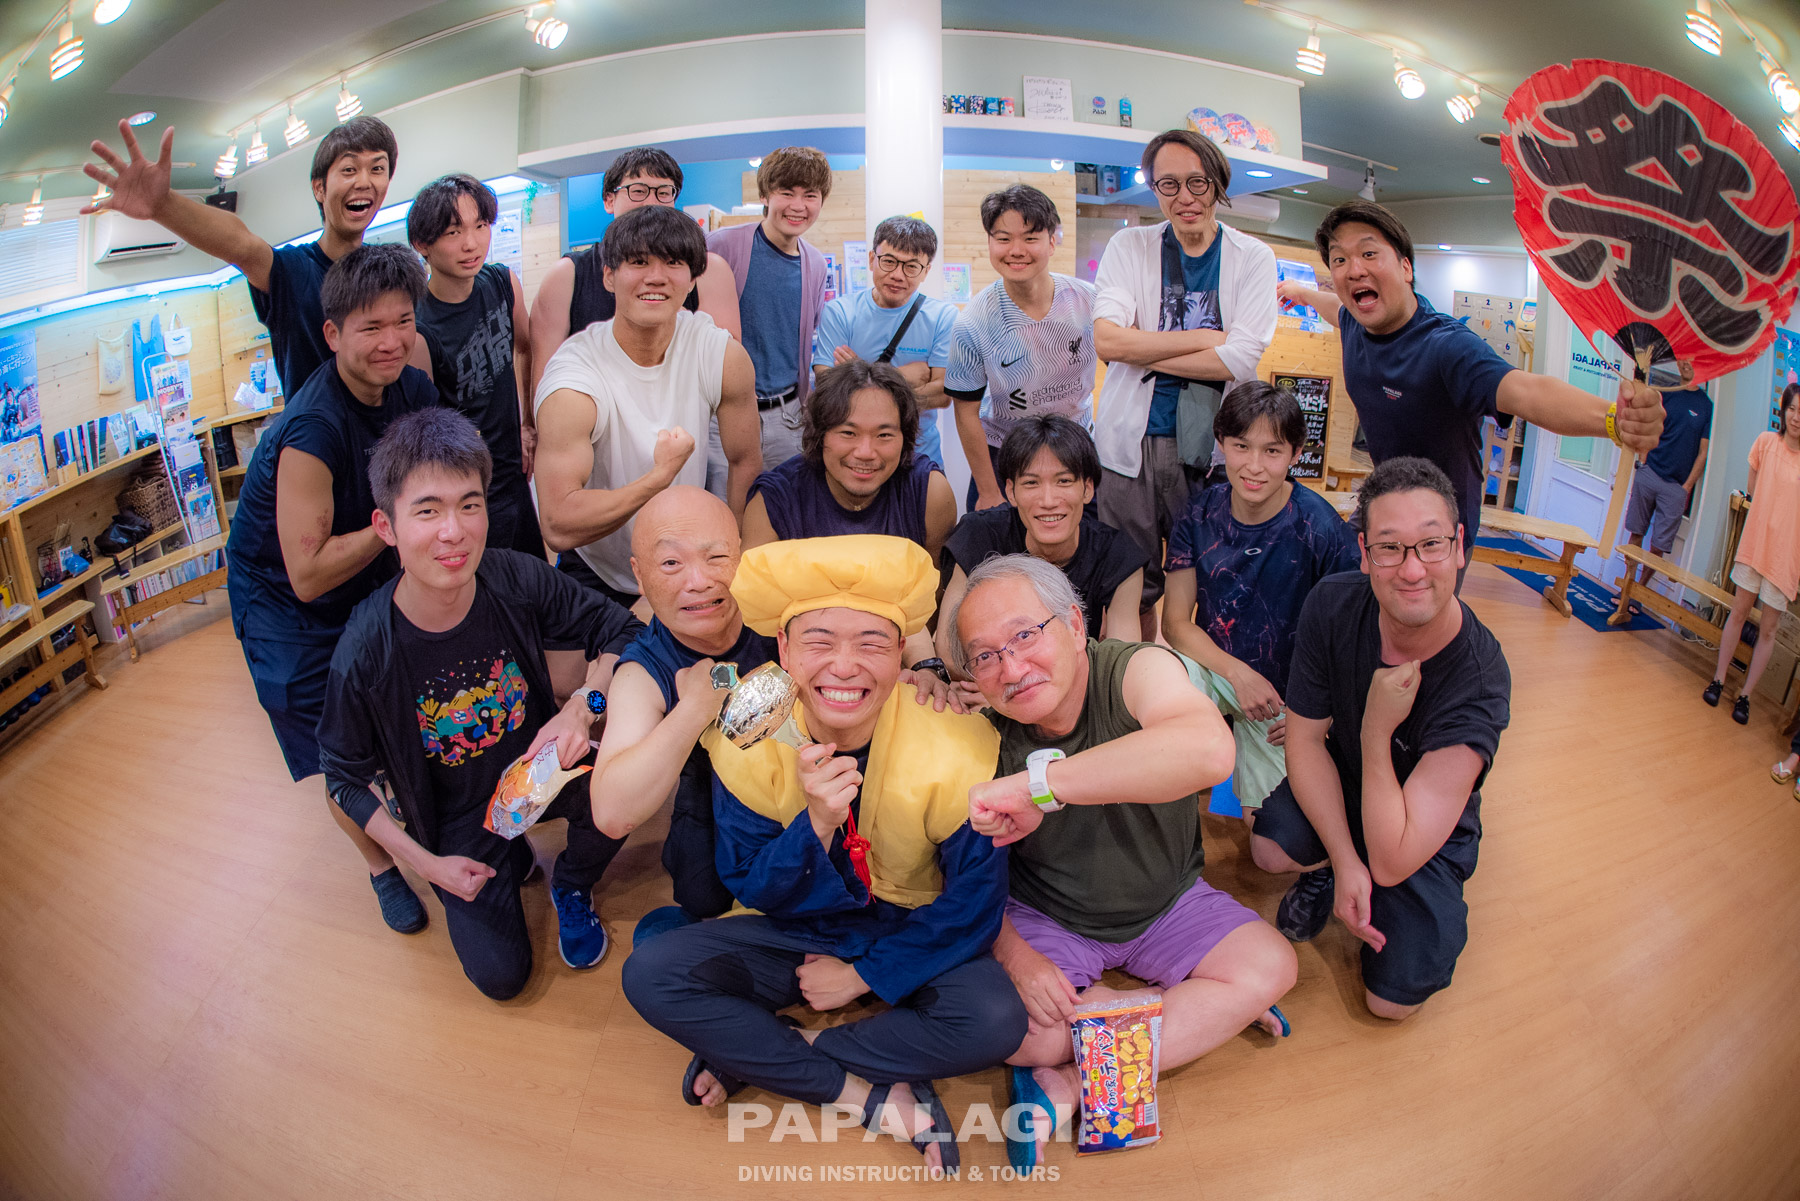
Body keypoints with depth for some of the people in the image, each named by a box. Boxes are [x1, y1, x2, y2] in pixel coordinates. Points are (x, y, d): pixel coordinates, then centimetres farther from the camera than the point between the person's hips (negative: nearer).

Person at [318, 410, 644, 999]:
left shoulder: (517, 579, -23)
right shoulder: (363, 655, -25)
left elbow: (620, 629, -11)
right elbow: (345, 776, -9)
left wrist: (584, 706, -29)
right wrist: (426, 863, -11)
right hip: (457, 818, -1)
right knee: (500, 976, -3)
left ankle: (571, 885, 5)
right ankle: (508, 861, 28)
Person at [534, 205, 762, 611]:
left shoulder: (724, 356, -13)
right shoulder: (573, 382, -24)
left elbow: (745, 463, 1)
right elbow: (558, 527, -31)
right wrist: (663, 475, -33)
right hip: (597, 578, -2)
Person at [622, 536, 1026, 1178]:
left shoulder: (957, 750, -24)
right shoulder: (748, 741, -18)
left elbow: (973, 905, -13)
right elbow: (752, 889, -13)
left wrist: (865, 975, -12)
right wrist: (816, 823, -33)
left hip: (913, 939, -1)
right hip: (795, 932, 2)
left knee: (996, 1020, -30)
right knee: (649, 973, -20)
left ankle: (752, 1056, -14)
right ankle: (875, 1095, -16)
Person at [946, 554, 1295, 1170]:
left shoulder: (1137, 670, -26)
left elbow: (1209, 751, -50)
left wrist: (1038, 784, -53)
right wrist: (1014, 955, -26)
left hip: (1166, 903, 1)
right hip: (1043, 917, 0)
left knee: (1271, 967, -19)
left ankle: (1067, 1086, -18)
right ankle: (1206, 1014, -6)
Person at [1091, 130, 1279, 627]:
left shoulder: (1253, 257, 4)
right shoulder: (1129, 246, 5)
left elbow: (1240, 359, -9)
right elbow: (1106, 340, -10)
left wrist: (1144, 350, -9)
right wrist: (1203, 338, -9)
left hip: (1211, 446, 0)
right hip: (1132, 442, 0)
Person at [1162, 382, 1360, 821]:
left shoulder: (1323, 529, -16)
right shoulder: (1201, 513, -7)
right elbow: (1175, 622, -6)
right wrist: (1238, 673, -20)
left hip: (1286, 693, -2)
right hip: (1210, 666, 2)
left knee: (1264, 822, -14)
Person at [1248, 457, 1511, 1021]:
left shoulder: (1480, 683, -35)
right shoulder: (1333, 605, -24)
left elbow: (1391, 862, -34)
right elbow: (1306, 737, -12)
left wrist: (1376, 729, -35)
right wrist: (1344, 862, -19)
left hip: (1427, 832, -2)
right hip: (1337, 788, 3)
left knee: (1393, 1000, -12)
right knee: (1271, 849, -29)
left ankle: (1441, 908, 19)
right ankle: (1324, 870, 8)